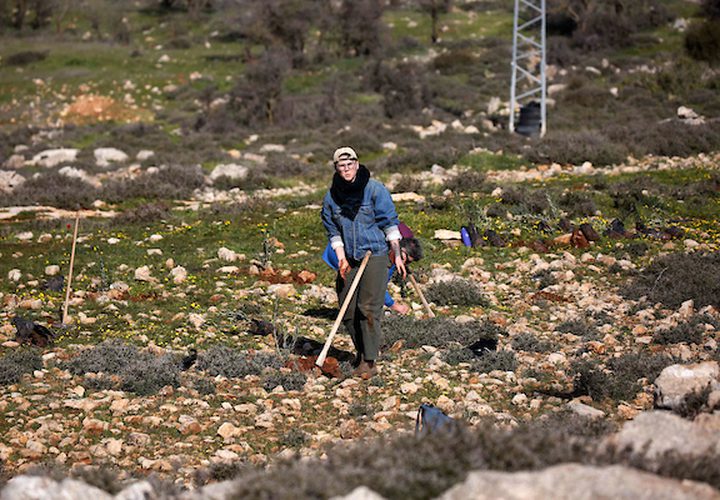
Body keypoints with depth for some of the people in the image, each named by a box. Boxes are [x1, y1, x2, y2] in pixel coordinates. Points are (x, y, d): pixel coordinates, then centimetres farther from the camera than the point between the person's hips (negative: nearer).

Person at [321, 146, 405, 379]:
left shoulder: (374, 189, -7)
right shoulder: (331, 196, 3)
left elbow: (390, 222, -3)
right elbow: (333, 231, 9)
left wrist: (397, 254, -6)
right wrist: (341, 258, -4)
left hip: (375, 255, -4)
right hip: (349, 259, 4)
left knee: (369, 308, -11)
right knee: (348, 311, 5)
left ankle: (370, 360, -7)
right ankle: (361, 351, 26)